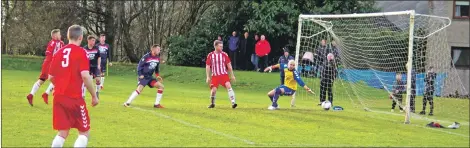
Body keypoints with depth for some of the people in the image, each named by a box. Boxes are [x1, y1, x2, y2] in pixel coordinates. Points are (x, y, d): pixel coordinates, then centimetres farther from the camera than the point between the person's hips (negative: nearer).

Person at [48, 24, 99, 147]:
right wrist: (94, 96, -8)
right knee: (84, 132, 6)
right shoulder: (81, 52, -7)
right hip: (75, 98, -5)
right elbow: (85, 76, -17)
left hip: (59, 98, 5)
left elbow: (51, 77, 13)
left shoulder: (59, 52, 9)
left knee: (62, 133, 10)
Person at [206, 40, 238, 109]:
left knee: (228, 86, -19)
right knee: (213, 90, -6)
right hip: (215, 76, 0)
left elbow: (229, 65, 5)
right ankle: (212, 103, 19)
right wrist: (208, 77, -3)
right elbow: (207, 66, 2)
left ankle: (233, 102, -24)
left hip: (224, 75, 0)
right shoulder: (210, 55, -2)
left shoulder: (224, 54, 0)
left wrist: (232, 75, 4)